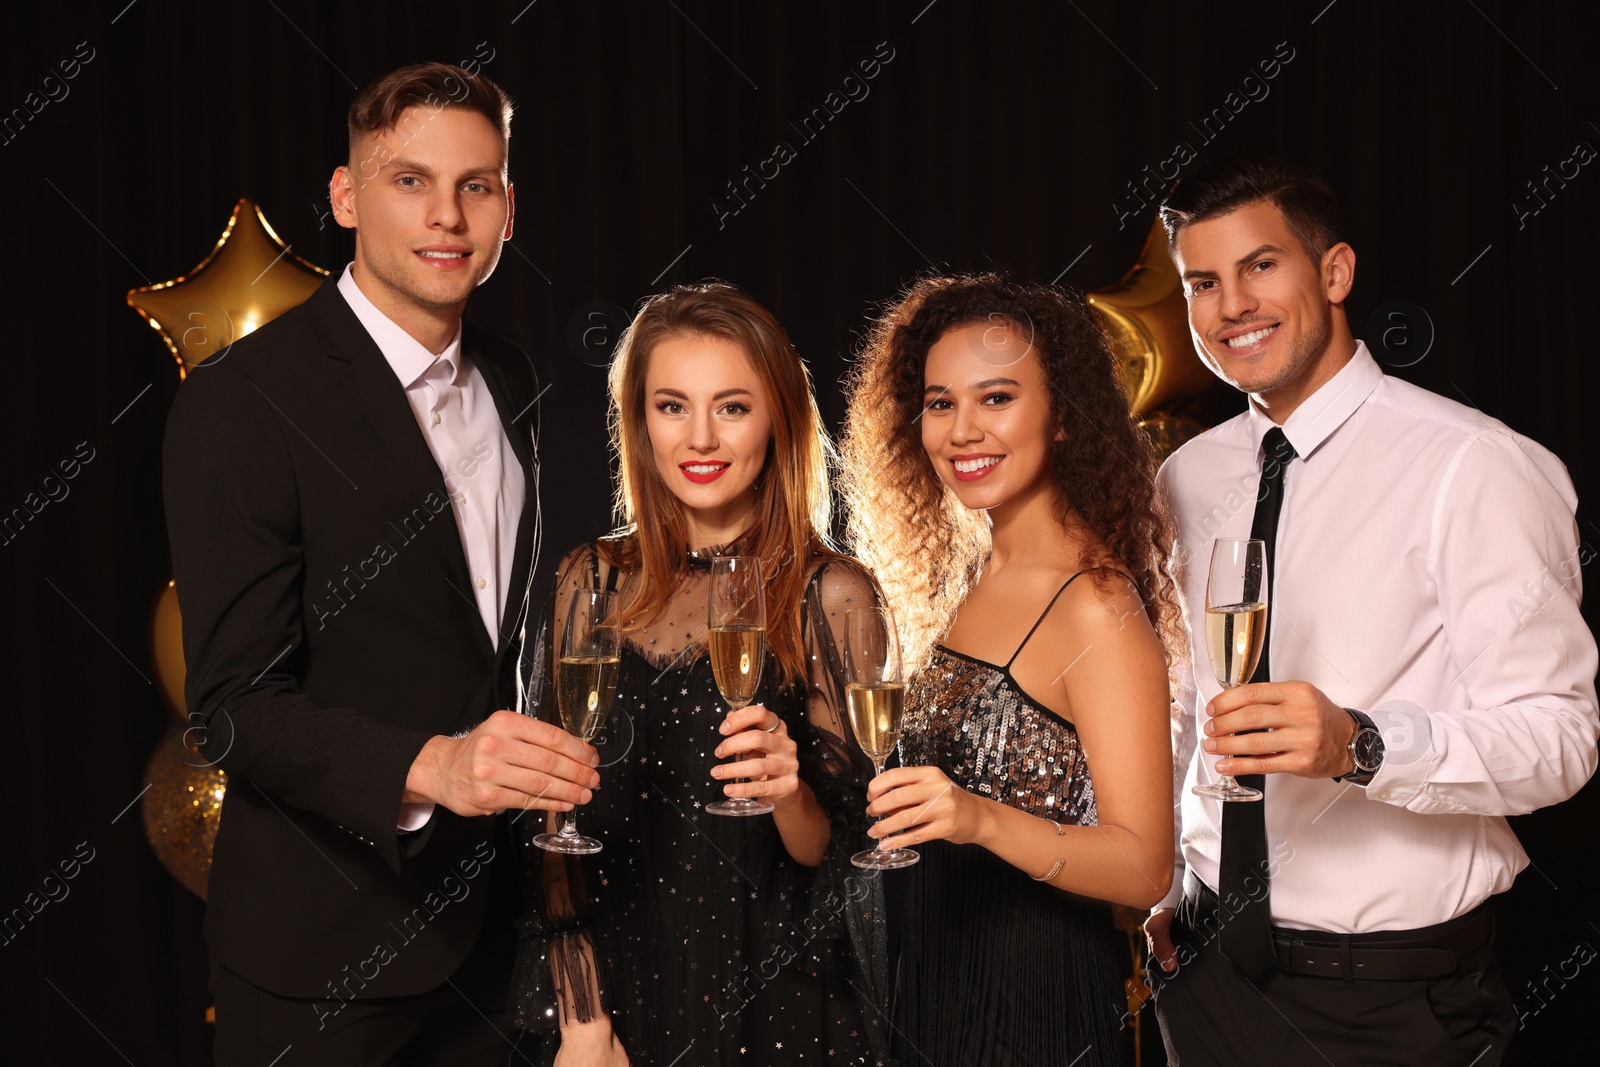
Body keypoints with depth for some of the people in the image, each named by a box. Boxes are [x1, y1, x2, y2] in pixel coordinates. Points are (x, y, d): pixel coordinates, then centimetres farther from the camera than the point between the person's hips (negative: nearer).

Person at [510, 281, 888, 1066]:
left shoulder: (832, 594, -9)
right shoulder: (592, 580, -2)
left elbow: (837, 850, -8)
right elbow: (556, 817, 0)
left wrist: (789, 791, -28)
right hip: (620, 992, 2)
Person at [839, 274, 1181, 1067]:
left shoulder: (1096, 607, -19)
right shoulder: (973, 578, 5)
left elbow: (1143, 867, -21)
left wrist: (983, 821, -35)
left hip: (1037, 1001, -7)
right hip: (937, 982, 7)